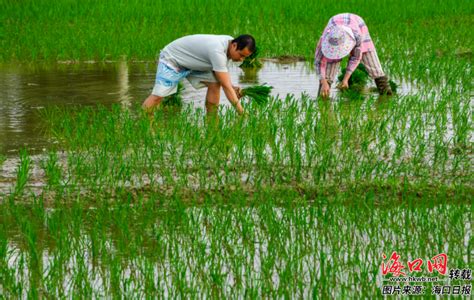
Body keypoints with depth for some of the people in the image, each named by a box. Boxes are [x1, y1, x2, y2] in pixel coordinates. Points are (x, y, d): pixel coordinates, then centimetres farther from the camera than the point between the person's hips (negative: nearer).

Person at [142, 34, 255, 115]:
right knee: (158, 95, -21)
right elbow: (226, 86, -36)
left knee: (214, 83, -8)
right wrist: (241, 113, -35)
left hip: (193, 62, 8)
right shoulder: (218, 51, -38)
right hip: (171, 58, -8)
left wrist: (232, 88, -18)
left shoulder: (229, 42, -9)